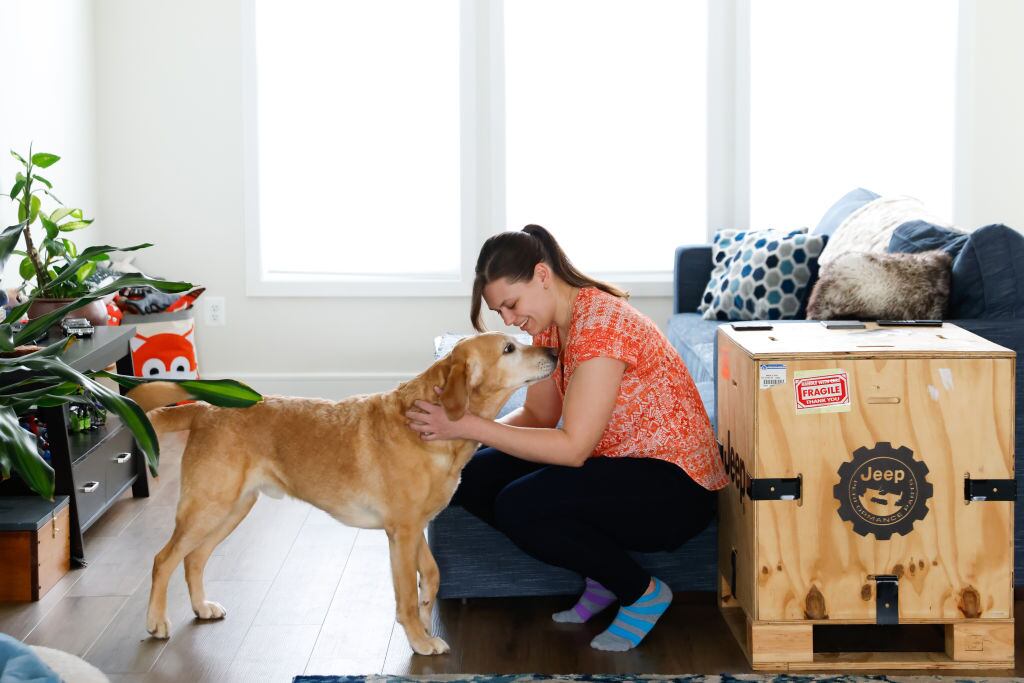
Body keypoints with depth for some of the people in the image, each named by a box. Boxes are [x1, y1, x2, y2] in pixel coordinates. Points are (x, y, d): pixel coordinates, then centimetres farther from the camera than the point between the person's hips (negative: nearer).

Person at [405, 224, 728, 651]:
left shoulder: (600, 323, -25)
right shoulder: (549, 324, 5)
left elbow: (572, 447, -28)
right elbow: (539, 415, 7)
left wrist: (470, 426, -30)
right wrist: (461, 430, -10)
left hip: (674, 488, -10)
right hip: (615, 465, 10)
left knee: (518, 506, -28)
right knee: (475, 476, -4)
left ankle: (643, 592, -6)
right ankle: (601, 577, 6)